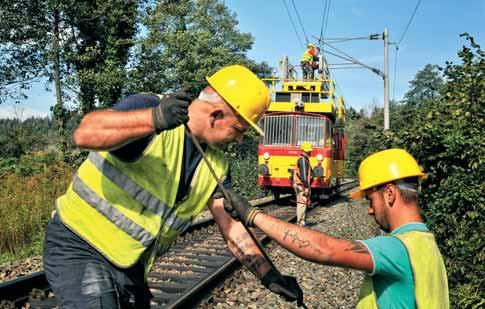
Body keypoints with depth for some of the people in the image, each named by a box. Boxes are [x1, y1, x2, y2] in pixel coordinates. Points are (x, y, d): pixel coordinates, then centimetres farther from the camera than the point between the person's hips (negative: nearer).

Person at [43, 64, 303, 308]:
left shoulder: (216, 165, 0)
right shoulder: (148, 107, -19)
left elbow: (232, 228, 1)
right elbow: (84, 134, -35)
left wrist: (269, 275, -8)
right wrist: (153, 120, -49)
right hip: (79, 248, -6)